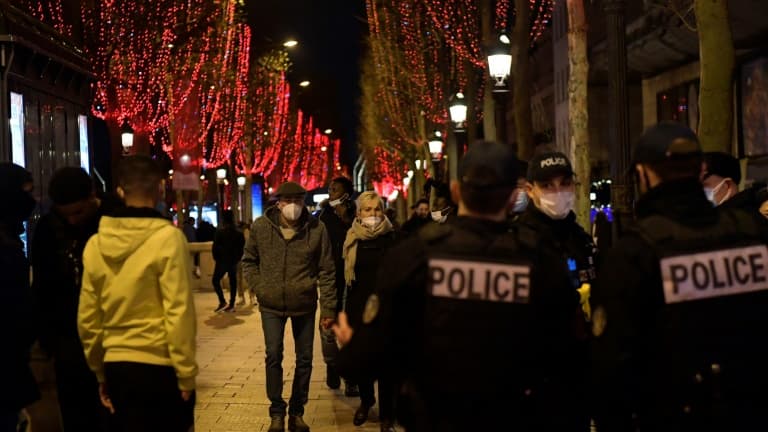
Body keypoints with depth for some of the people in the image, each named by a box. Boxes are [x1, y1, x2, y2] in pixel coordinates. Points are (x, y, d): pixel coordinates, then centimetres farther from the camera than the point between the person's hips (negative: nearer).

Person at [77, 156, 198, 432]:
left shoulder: (95, 244, 2)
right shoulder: (167, 237, -12)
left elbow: (86, 318, 6)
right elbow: (178, 313, -15)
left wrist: (100, 373, 17)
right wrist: (186, 373, -7)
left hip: (116, 366, 5)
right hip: (160, 366, -4)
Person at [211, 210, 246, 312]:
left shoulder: (220, 232, -11)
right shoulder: (238, 232, 4)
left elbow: (215, 247, -11)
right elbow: (242, 247, 6)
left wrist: (216, 258, 3)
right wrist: (238, 258, 13)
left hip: (222, 261, -5)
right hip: (234, 261, 5)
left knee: (216, 280, 5)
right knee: (233, 282, 8)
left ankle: (222, 302, -8)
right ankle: (231, 305, 8)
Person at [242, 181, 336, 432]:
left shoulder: (317, 229, -9)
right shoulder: (261, 227, -7)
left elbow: (327, 271, -4)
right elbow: (249, 261, 9)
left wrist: (328, 308, -5)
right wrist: (259, 288, -4)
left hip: (304, 305, 0)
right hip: (272, 305, 0)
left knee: (304, 359, 9)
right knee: (273, 357, -1)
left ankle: (297, 412, 25)